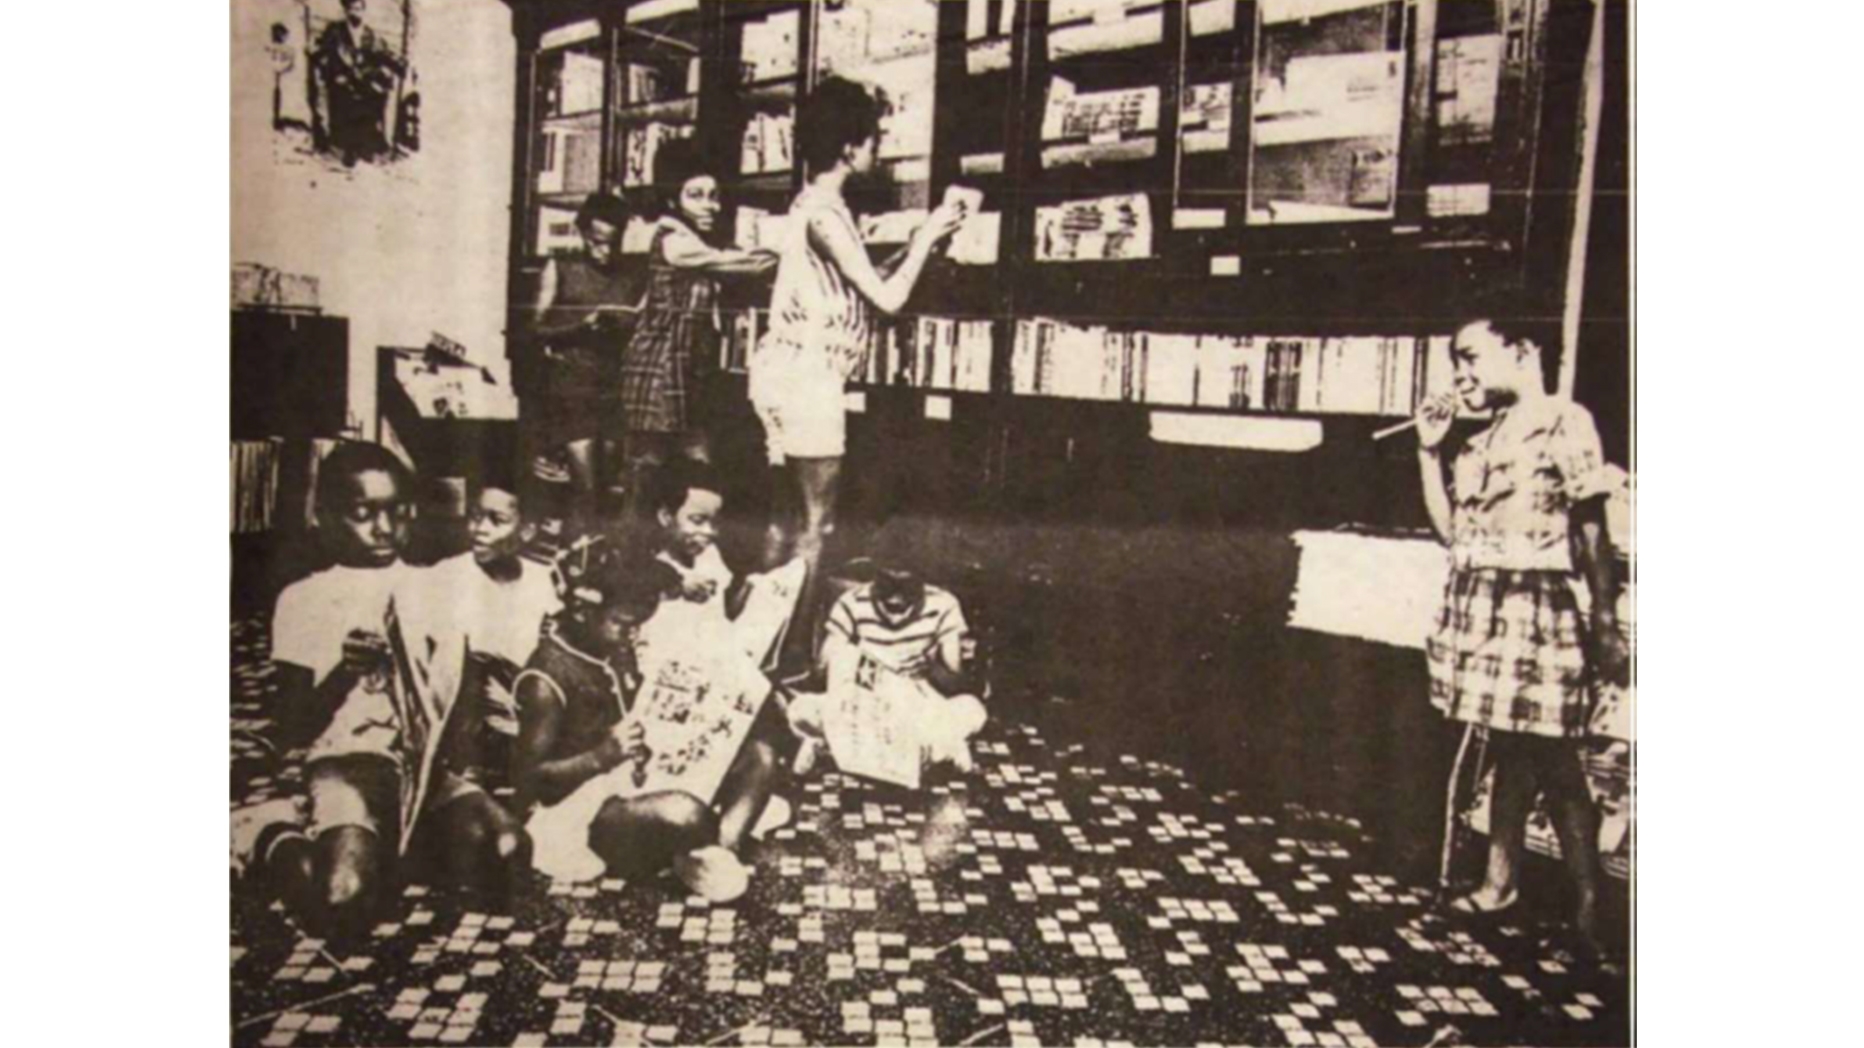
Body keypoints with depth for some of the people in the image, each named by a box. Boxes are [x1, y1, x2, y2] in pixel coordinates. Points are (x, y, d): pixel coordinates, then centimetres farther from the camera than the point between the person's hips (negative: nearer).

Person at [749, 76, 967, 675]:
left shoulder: (818, 206, 14)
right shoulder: (825, 214, -16)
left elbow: (863, 289, 19)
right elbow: (888, 298, -17)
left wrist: (918, 246, 14)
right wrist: (926, 236, -4)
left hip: (792, 372, 10)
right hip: (807, 376, -10)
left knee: (789, 515, 16)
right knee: (816, 524, -3)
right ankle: (799, 649, 3)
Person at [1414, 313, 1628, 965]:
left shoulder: (1564, 423, -4)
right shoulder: (1480, 443, 17)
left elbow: (1591, 532, -8)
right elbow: (1449, 529, 12)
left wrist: (1606, 624, -12)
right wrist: (1429, 451, 8)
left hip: (1535, 609, -7)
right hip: (1476, 607, 7)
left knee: (1554, 762, -4)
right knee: (1507, 752, 13)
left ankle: (1588, 908, 6)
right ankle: (1500, 883, 22)